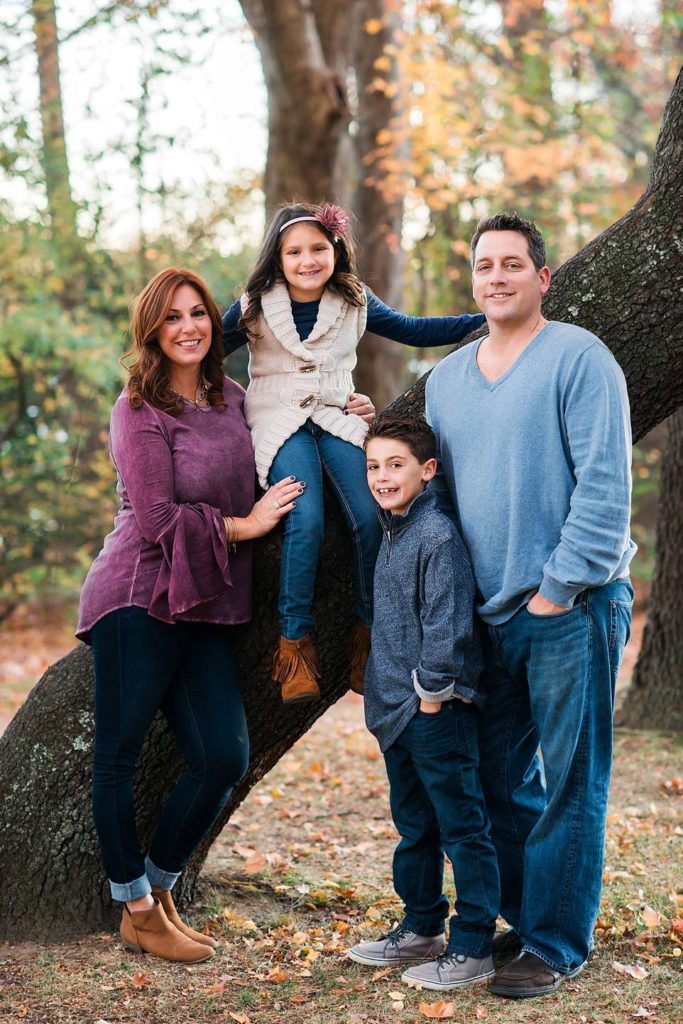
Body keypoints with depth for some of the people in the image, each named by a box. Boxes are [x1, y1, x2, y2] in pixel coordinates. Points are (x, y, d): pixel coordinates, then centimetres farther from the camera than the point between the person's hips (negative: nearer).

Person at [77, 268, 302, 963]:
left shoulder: (231, 399, 12)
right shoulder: (140, 409, -8)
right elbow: (159, 520, -13)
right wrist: (245, 526, -6)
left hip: (206, 607, 7)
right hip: (139, 600, -6)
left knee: (223, 757, 1)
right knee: (118, 755, 1)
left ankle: (159, 887, 21)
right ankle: (137, 910, 15)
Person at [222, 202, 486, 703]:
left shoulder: (356, 302, 5)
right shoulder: (254, 308, -2)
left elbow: (414, 330, 15)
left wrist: (486, 320, 11)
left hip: (338, 418, 3)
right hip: (280, 421, -2)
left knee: (371, 517, -20)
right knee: (306, 521, -27)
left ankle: (369, 634, 0)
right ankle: (295, 643, -13)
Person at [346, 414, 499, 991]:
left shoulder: (438, 536, -16)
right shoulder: (391, 532, 13)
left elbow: (446, 623, -19)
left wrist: (432, 693, -16)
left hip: (437, 712, -10)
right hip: (397, 710, 10)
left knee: (462, 828, -1)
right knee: (414, 825, 19)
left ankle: (473, 949, 6)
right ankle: (421, 929, 32)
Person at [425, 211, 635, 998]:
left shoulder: (578, 358, -7)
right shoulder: (445, 377, 14)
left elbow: (604, 485, -13)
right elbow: (435, 489, 19)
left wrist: (561, 586, -16)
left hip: (572, 607, -6)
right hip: (487, 611, 7)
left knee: (567, 781, 0)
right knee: (500, 778, 13)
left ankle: (556, 946, 8)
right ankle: (518, 921, 26)